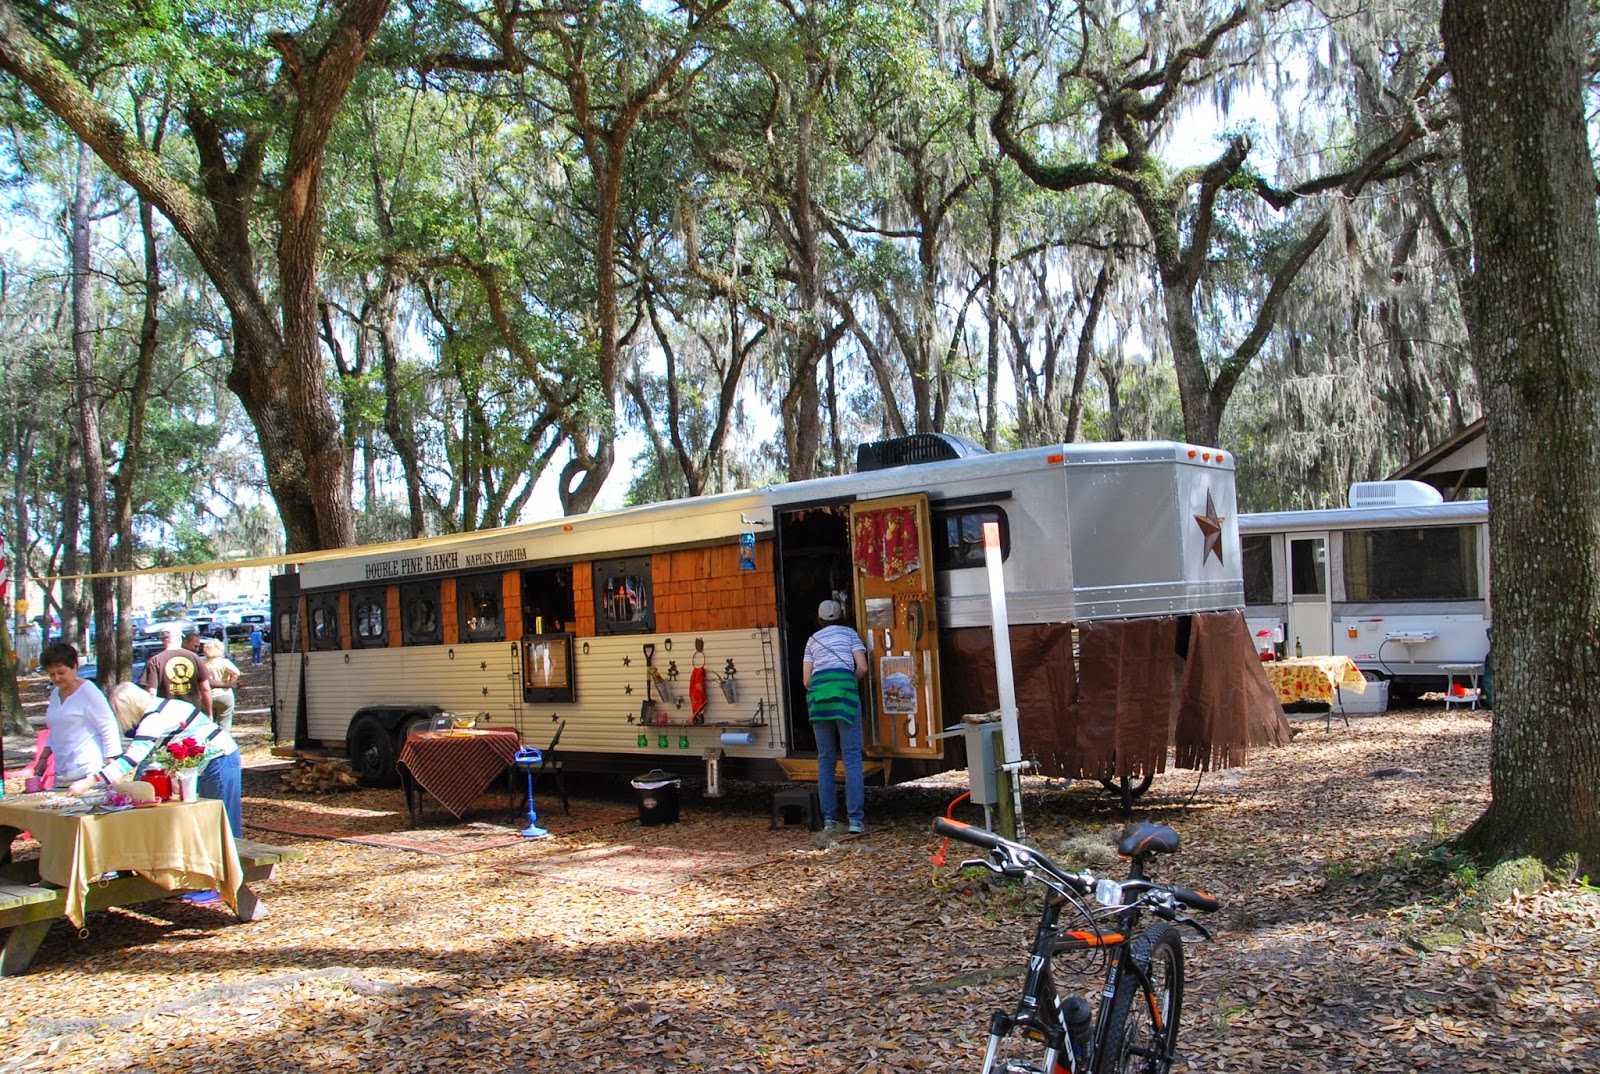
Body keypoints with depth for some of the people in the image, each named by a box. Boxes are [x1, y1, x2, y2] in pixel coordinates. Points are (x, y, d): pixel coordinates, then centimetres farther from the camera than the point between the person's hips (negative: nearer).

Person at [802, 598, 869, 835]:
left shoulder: (813, 640, 23)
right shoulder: (850, 633, 17)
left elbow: (806, 679, 17)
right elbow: (862, 667, 6)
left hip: (817, 692, 3)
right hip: (844, 688, -3)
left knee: (825, 760, 8)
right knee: (852, 757, -4)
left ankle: (828, 820, 6)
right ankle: (856, 819, -10)